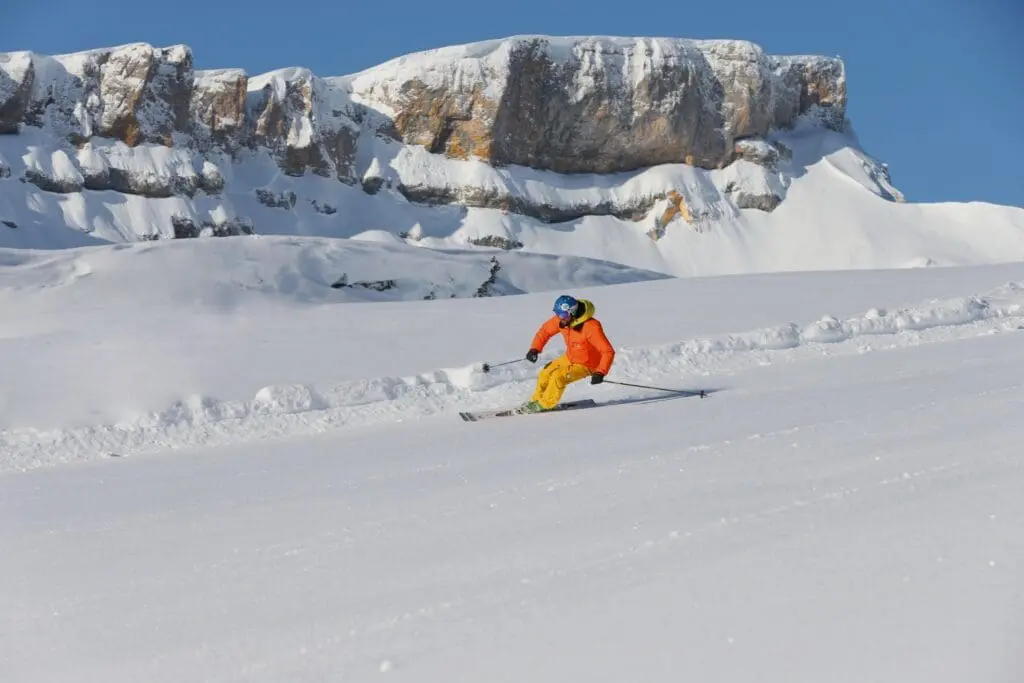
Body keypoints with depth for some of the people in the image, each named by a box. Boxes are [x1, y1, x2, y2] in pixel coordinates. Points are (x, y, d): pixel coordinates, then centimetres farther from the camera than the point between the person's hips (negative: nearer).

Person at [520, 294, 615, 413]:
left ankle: (544, 405, 1)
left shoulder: (591, 327, -35)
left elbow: (608, 352, -34)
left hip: (587, 365, -7)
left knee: (558, 377, -21)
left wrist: (600, 373, -44)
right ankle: (536, 400, 27)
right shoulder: (560, 319, -16)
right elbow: (545, 331, 4)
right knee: (545, 374, 3)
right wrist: (534, 349, -9)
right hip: (569, 358, 7)